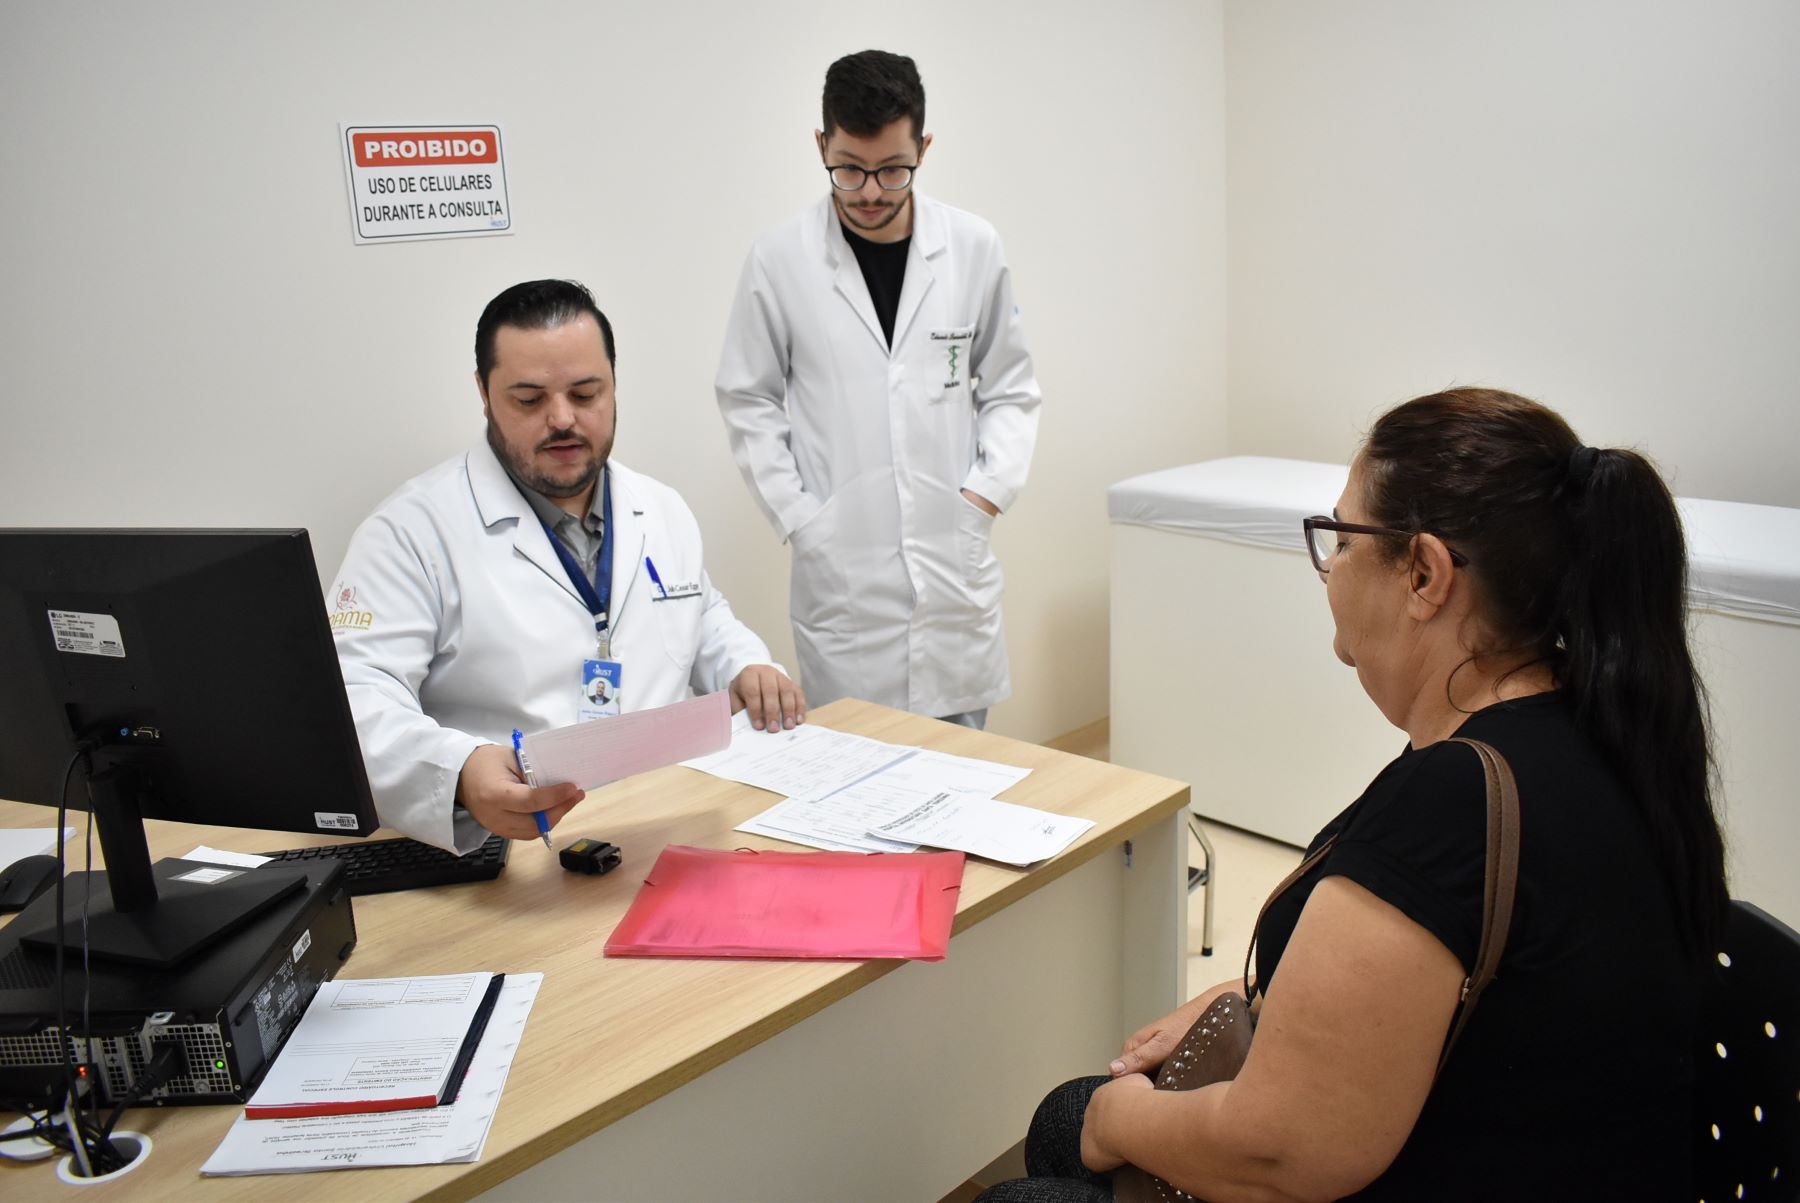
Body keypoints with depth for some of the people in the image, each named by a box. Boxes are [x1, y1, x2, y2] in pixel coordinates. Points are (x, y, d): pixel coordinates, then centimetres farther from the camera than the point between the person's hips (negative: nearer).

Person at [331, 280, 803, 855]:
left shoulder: (665, 511, 17)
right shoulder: (413, 528, -3)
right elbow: (356, 697, -13)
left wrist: (747, 668, 10)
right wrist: (458, 775, -33)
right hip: (509, 854, -3)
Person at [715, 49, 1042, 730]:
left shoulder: (974, 248, 1)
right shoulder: (780, 260, -3)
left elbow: (1010, 387, 10)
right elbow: (748, 400, 4)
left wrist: (989, 490, -2)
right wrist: (796, 515, -3)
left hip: (954, 559, 2)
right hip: (841, 567, -1)